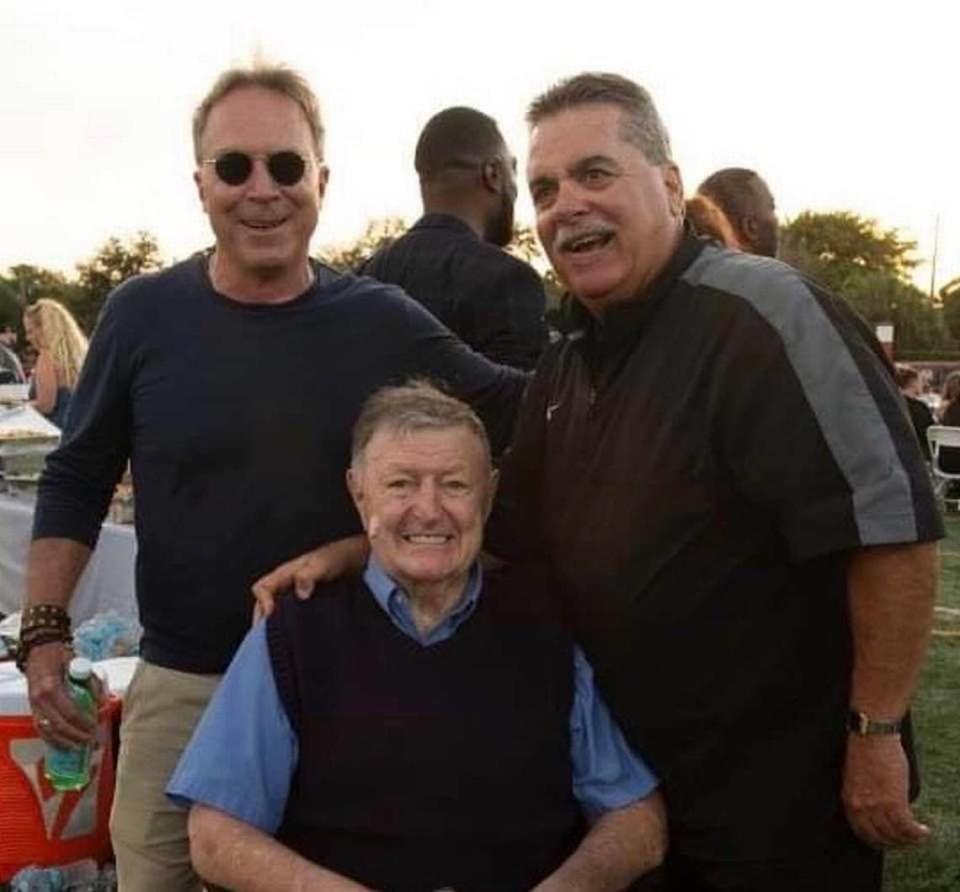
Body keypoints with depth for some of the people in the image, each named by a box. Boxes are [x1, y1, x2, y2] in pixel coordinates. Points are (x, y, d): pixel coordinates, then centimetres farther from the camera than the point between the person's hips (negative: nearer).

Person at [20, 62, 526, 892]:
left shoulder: (380, 320, -6)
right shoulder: (142, 313, -4)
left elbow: (520, 408, 2)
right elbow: (77, 479, 4)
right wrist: (46, 626, -4)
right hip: (181, 685, 1)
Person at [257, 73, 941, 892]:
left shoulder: (760, 314, -20)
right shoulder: (567, 369, 6)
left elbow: (892, 519, -24)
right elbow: (501, 523, 16)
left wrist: (876, 733, -20)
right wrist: (349, 553, 5)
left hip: (784, 785, -7)